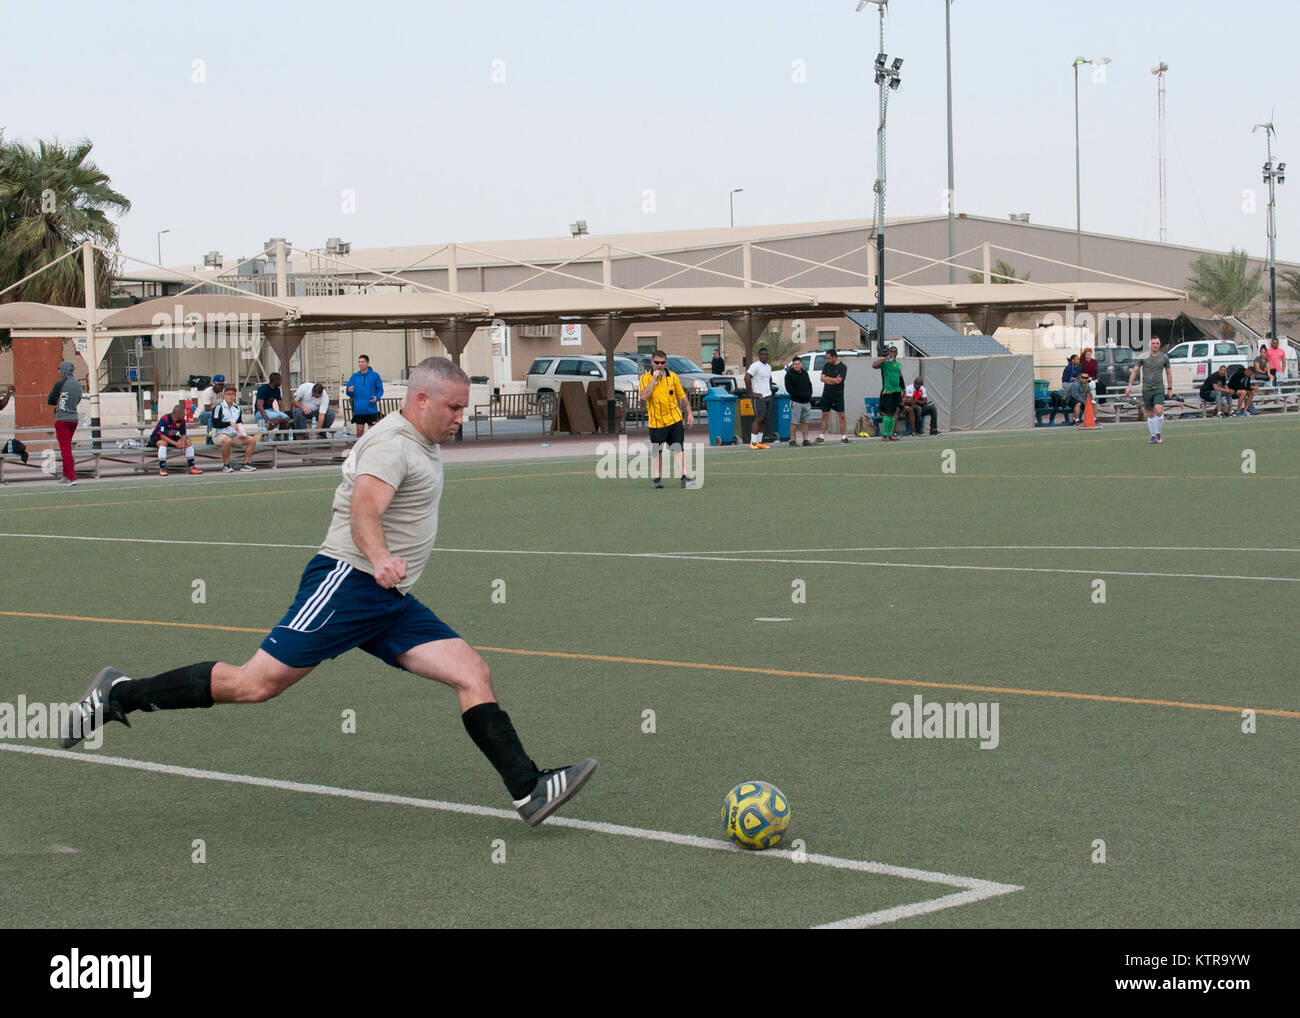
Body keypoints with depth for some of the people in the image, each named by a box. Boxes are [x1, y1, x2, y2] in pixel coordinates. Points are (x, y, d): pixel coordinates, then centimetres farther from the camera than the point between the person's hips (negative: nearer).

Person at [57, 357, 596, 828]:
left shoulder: (423, 446, 19)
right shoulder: (392, 443, -12)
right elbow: (363, 509, -31)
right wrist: (379, 560, -48)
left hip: (392, 602, 9)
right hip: (346, 581, -9)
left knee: (474, 675, -5)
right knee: (254, 684, -12)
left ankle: (529, 790, -10)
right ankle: (119, 695, 2)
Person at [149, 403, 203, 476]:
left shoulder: (181, 420, -8)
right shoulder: (164, 419, -28)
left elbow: (183, 434, -5)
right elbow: (163, 436, -32)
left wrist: (183, 442, -28)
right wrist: (176, 444, -37)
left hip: (171, 438, 6)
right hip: (157, 438, -6)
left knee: (188, 442, -9)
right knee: (163, 443, -40)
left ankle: (192, 467, -4)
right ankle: (162, 468, -39)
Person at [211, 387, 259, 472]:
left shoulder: (238, 408, 14)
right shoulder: (219, 407, -7)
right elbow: (215, 424, -14)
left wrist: (242, 432, 4)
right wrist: (230, 423, -19)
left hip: (234, 435, 7)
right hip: (220, 435, -7)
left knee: (252, 439, -9)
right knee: (227, 440, -40)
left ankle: (245, 464, -4)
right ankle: (225, 465, -25)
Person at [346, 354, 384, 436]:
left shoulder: (374, 375, 1)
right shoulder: (355, 376, 7)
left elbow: (380, 389, 3)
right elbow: (349, 393, 9)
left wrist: (377, 397, -16)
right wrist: (349, 391, -14)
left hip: (371, 409, -2)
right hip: (359, 410, 2)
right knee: (359, 431, 3)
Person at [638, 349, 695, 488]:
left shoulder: (673, 376, 6)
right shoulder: (645, 378, -1)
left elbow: (682, 397, 12)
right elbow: (644, 397, -18)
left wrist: (690, 413, 7)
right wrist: (654, 380, -17)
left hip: (674, 420, 1)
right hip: (656, 422, -1)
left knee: (679, 448, -5)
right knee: (656, 452, 4)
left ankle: (684, 477, -7)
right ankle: (656, 479, 13)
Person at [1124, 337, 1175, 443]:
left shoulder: (1164, 357, 4)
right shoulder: (1144, 357, 2)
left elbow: (1169, 373, 14)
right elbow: (1134, 371, 7)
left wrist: (1170, 388, 14)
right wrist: (1130, 385, 0)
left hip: (1159, 389, -1)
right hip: (1146, 389, 1)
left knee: (1158, 410, -19)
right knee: (1150, 414, 4)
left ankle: (1158, 433, -4)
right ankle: (1153, 436, 16)